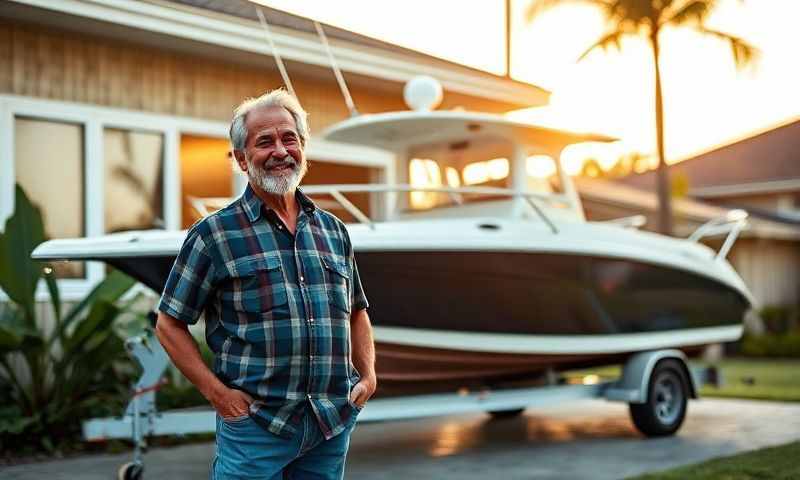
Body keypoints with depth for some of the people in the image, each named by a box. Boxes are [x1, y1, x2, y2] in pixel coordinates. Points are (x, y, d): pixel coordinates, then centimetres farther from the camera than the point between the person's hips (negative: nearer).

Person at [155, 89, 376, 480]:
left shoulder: (333, 230, 12)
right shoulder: (214, 234, -2)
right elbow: (169, 324, 0)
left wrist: (368, 373, 7)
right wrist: (216, 391, -9)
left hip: (335, 424, 4)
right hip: (255, 425, -4)